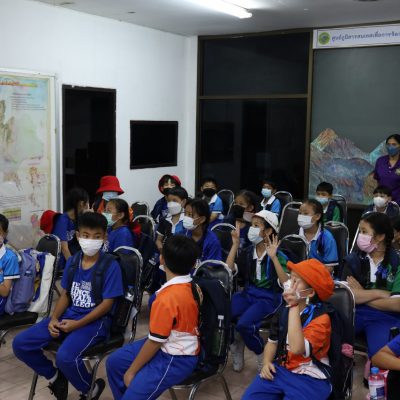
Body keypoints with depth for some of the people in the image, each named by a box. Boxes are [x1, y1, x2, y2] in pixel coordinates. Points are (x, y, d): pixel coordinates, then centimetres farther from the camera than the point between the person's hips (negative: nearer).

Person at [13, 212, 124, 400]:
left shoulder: (111, 266, -12)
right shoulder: (72, 262, 7)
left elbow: (107, 304, -14)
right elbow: (65, 294, 12)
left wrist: (77, 324, -18)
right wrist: (54, 318, -6)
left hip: (96, 320, -6)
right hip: (69, 314, 7)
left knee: (65, 356, -33)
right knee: (20, 343, -7)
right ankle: (55, 376, 17)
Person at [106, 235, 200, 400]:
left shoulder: (167, 299, -30)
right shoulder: (189, 284, -7)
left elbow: (155, 342, -20)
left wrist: (131, 371, -7)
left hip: (176, 360, -9)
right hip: (170, 345, 9)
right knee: (114, 362, 12)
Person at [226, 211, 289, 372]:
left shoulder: (278, 255, -10)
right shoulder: (248, 251, 6)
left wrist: (273, 257, -28)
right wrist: (235, 244, -3)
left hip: (269, 298, -5)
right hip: (248, 293, 5)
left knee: (244, 324, -30)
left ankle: (262, 355, 1)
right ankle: (236, 346, 6)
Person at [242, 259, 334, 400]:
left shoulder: (321, 318, -16)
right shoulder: (284, 310, 5)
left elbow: (297, 348, -31)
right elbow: (273, 341, 17)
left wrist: (294, 307, -27)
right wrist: (267, 362, -4)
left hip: (310, 379, -5)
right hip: (280, 370, 5)